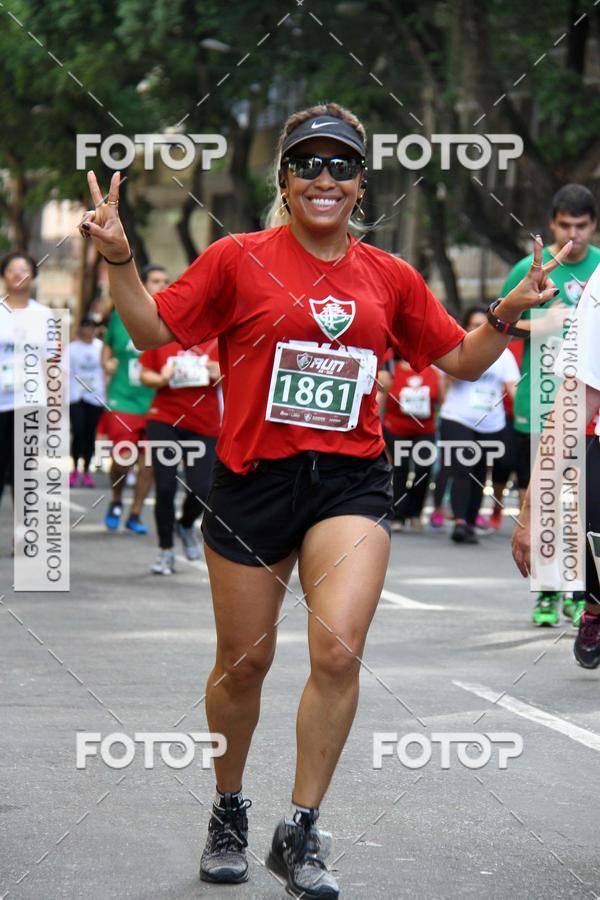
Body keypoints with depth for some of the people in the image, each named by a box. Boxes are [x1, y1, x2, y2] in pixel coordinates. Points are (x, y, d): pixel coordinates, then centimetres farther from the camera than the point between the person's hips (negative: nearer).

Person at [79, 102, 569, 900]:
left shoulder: (389, 277, 7)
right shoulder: (238, 259, 0)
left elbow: (461, 361, 17)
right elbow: (155, 331, 3)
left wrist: (506, 315, 0)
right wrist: (119, 261, -11)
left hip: (351, 482, 1)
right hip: (254, 477, -1)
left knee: (339, 649, -18)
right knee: (244, 663, 9)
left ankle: (300, 835, -4)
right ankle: (229, 809, 35)